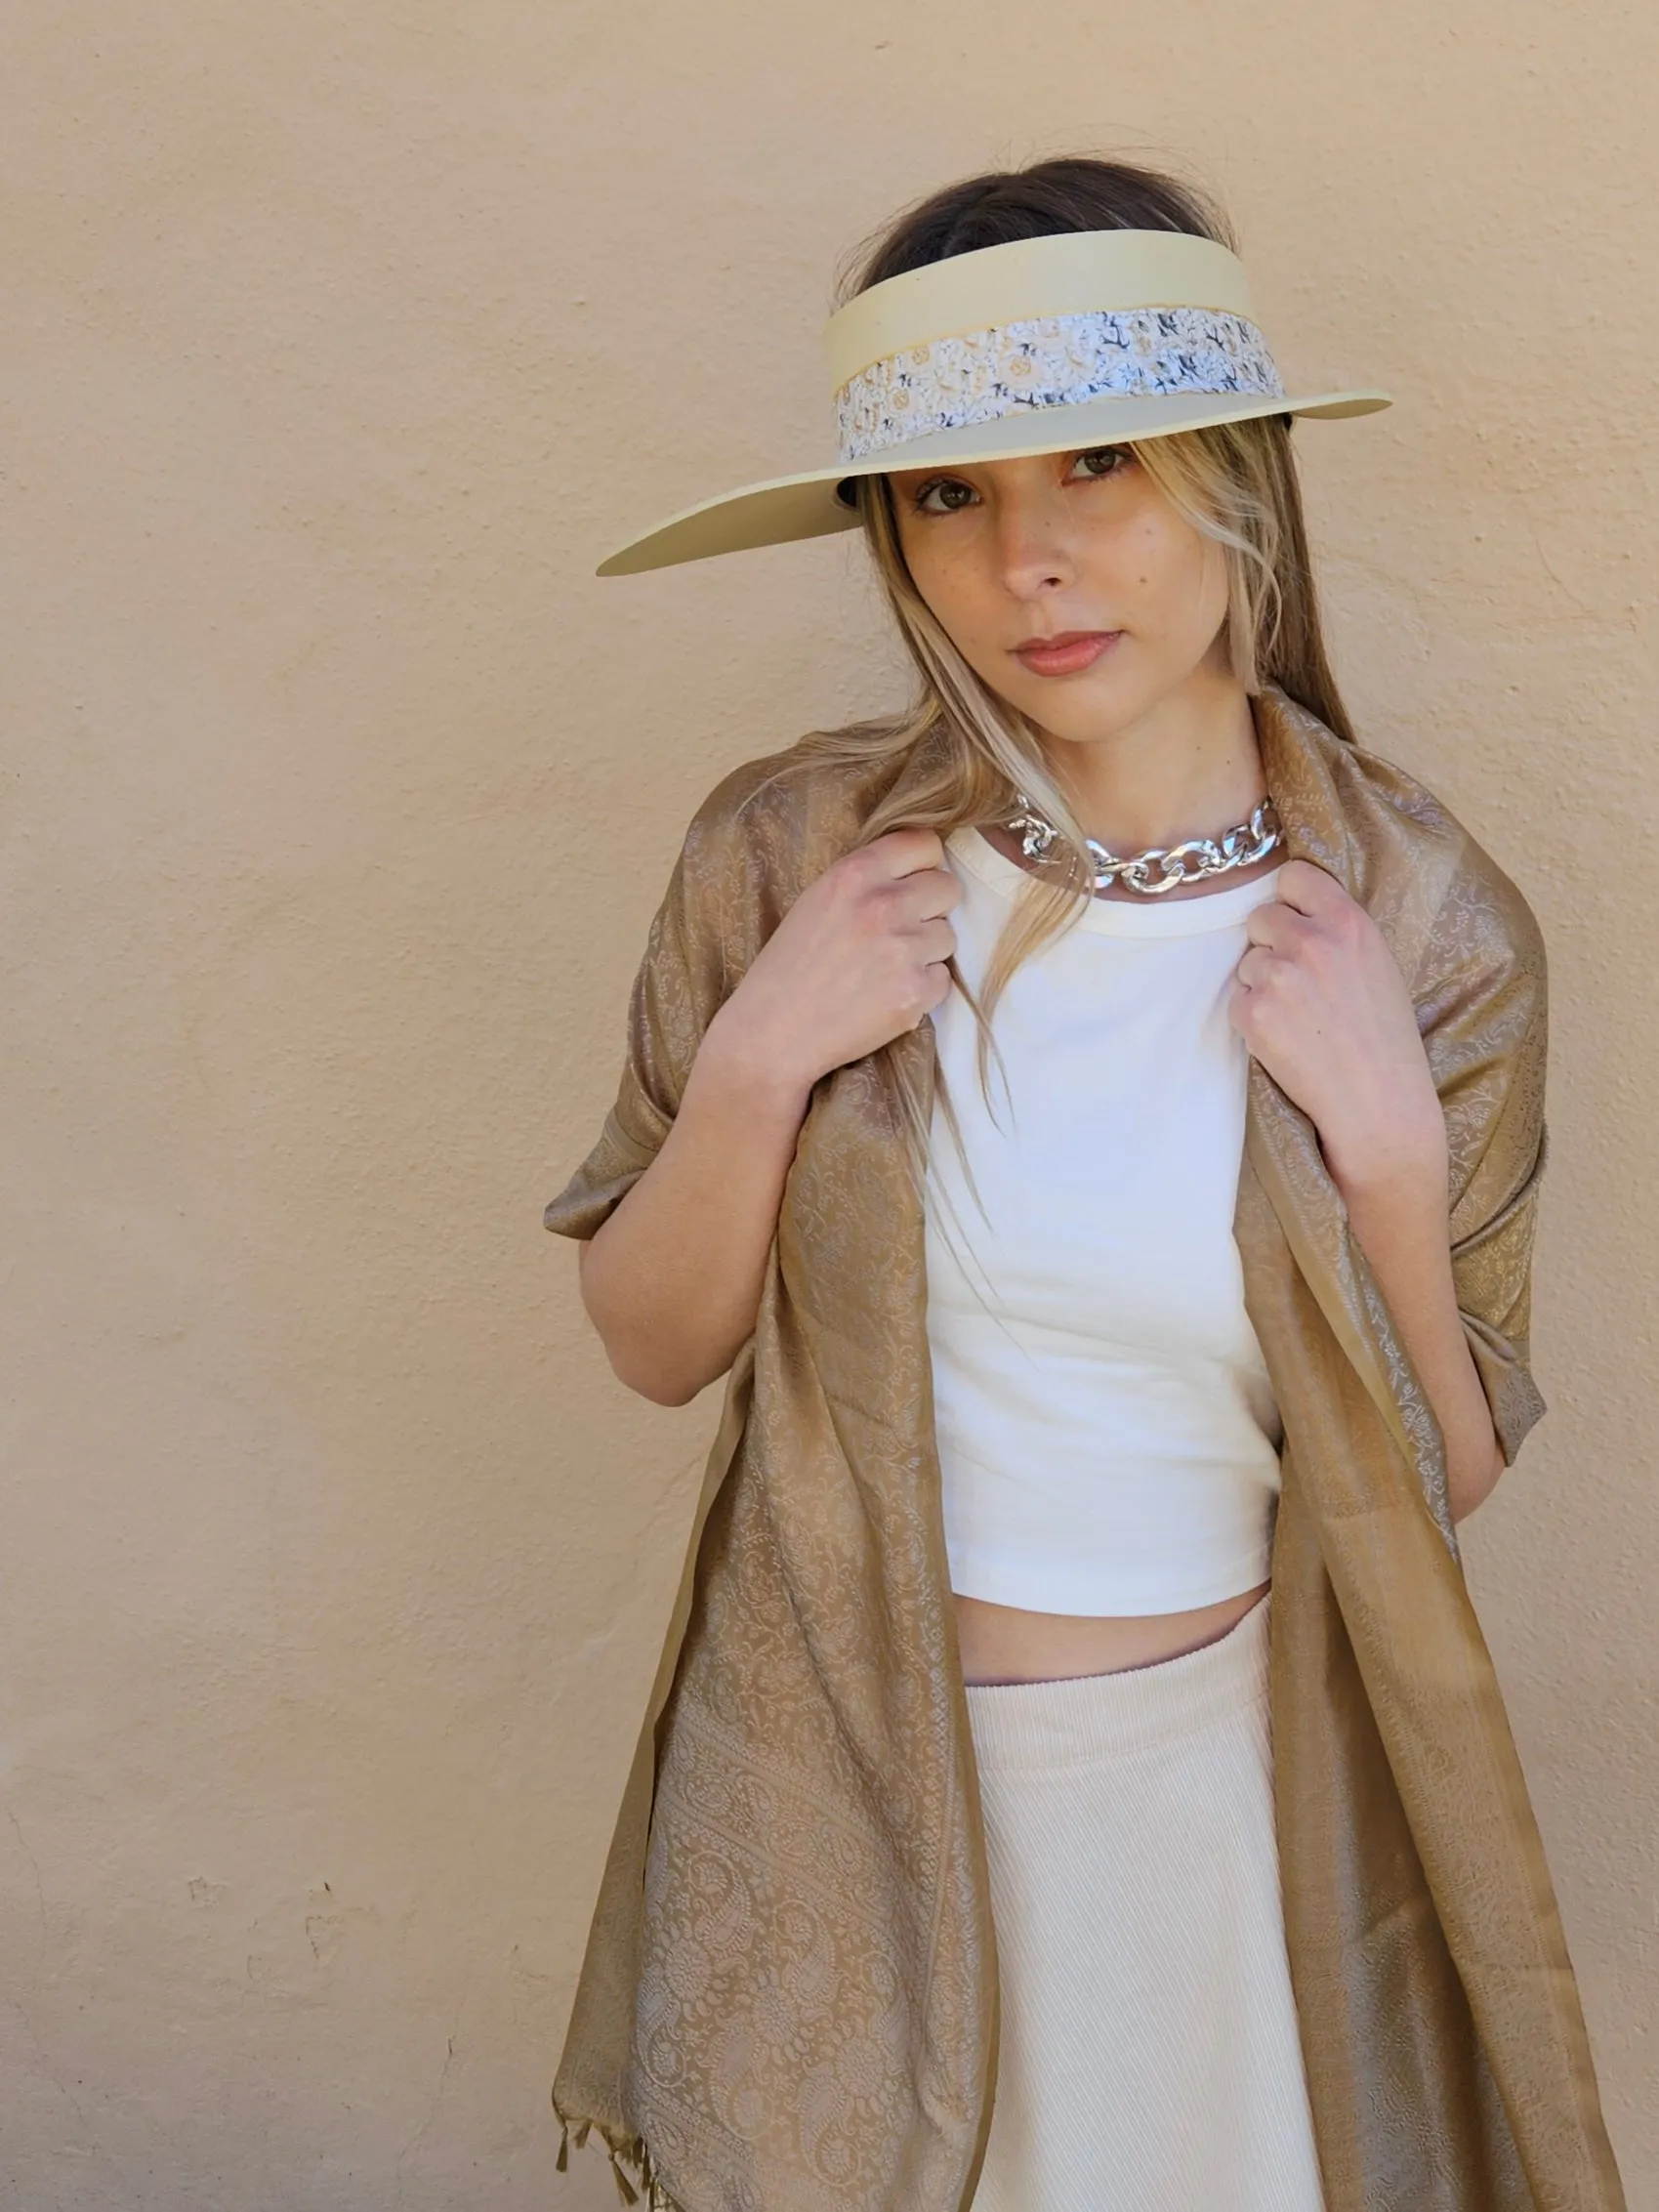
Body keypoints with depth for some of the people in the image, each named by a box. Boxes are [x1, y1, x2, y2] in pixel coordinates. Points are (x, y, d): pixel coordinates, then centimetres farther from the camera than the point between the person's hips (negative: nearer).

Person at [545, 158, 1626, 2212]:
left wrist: (1393, 1146, -22)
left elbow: (1445, 1473, -6)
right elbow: (656, 1343, -3)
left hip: (1222, 1747, 0)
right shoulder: (792, 853, -13)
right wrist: (755, 1064, -20)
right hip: (844, 1742, 0)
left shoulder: (1426, 924, -13)